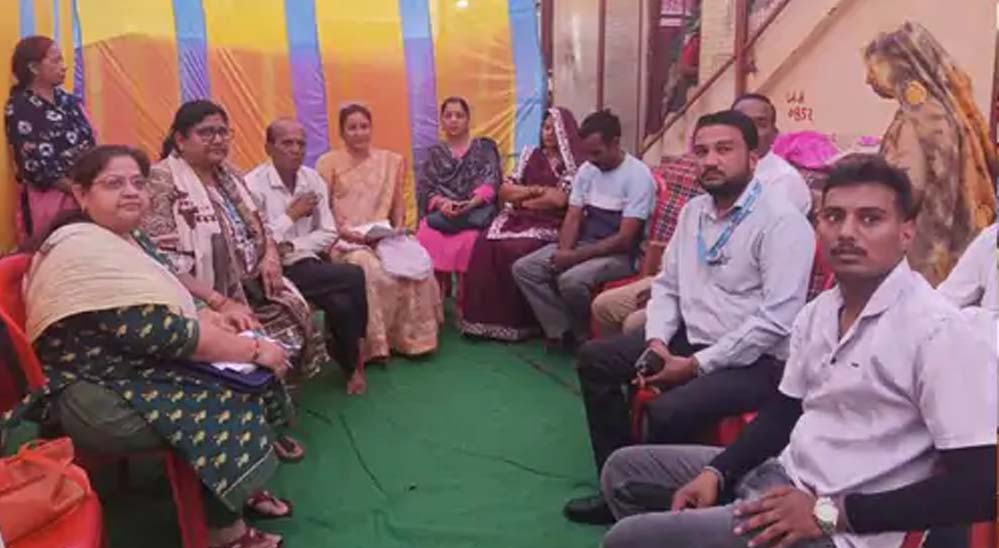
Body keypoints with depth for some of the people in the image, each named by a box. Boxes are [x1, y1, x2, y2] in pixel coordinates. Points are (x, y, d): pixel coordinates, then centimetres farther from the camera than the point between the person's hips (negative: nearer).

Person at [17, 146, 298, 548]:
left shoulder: (126, 237, 9)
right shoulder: (85, 249, -23)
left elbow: (164, 308, 17)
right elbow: (158, 333, -29)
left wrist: (208, 317, -5)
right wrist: (254, 349, -23)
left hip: (135, 369, 10)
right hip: (97, 397, -10)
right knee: (228, 404, -20)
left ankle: (239, 488, 18)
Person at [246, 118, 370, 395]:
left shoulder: (313, 179, 7)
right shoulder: (254, 184, -11)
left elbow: (328, 233, 6)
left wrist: (293, 247, -10)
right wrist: (292, 215, -11)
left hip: (307, 264, 5)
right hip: (274, 272, -5)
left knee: (342, 303, -24)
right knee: (353, 277, -20)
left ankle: (351, 365, 4)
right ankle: (354, 356, 4)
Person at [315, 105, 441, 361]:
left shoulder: (391, 161, 18)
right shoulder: (329, 162, 7)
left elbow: (398, 202, 18)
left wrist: (398, 226, -1)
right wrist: (342, 230, -15)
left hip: (383, 236, 3)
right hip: (345, 240, -3)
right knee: (371, 271, -35)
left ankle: (410, 338, -12)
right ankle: (373, 344, -22)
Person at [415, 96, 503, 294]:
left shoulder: (485, 147, 17)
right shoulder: (434, 153, 22)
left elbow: (490, 182, 2)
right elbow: (424, 189, 9)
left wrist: (472, 203, -17)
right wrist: (442, 202, -12)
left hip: (475, 211, -2)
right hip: (440, 213, 2)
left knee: (470, 239, -33)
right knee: (427, 237, -30)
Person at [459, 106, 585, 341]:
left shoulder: (573, 164, 1)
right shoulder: (530, 155, 17)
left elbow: (558, 200, -14)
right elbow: (505, 190, 9)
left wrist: (522, 198, -2)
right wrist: (534, 191, -6)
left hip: (550, 225, -5)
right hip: (519, 219, 5)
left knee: (517, 250, -32)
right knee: (486, 244, -23)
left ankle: (517, 322, -19)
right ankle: (485, 317, -20)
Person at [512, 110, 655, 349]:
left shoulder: (638, 175, -15)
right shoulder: (586, 170, 6)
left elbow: (624, 240, -20)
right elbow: (573, 218, 6)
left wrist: (575, 257, -22)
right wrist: (564, 251, -16)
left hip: (619, 255, -7)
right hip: (582, 245, 7)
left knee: (572, 280, -35)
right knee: (523, 268, -10)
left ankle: (584, 336, -7)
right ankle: (563, 331, -10)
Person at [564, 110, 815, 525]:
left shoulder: (782, 221, -16)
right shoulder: (693, 211, 9)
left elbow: (776, 320, -23)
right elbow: (667, 284, 12)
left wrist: (697, 364, -21)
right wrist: (657, 342, -7)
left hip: (756, 359, -8)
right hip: (689, 337, 8)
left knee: (668, 412, -31)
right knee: (595, 358, 2)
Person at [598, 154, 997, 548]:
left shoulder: (939, 332, -20)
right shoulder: (818, 311, 6)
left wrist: (830, 514, -20)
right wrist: (717, 472, 1)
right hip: (784, 475, 8)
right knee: (625, 470, 14)